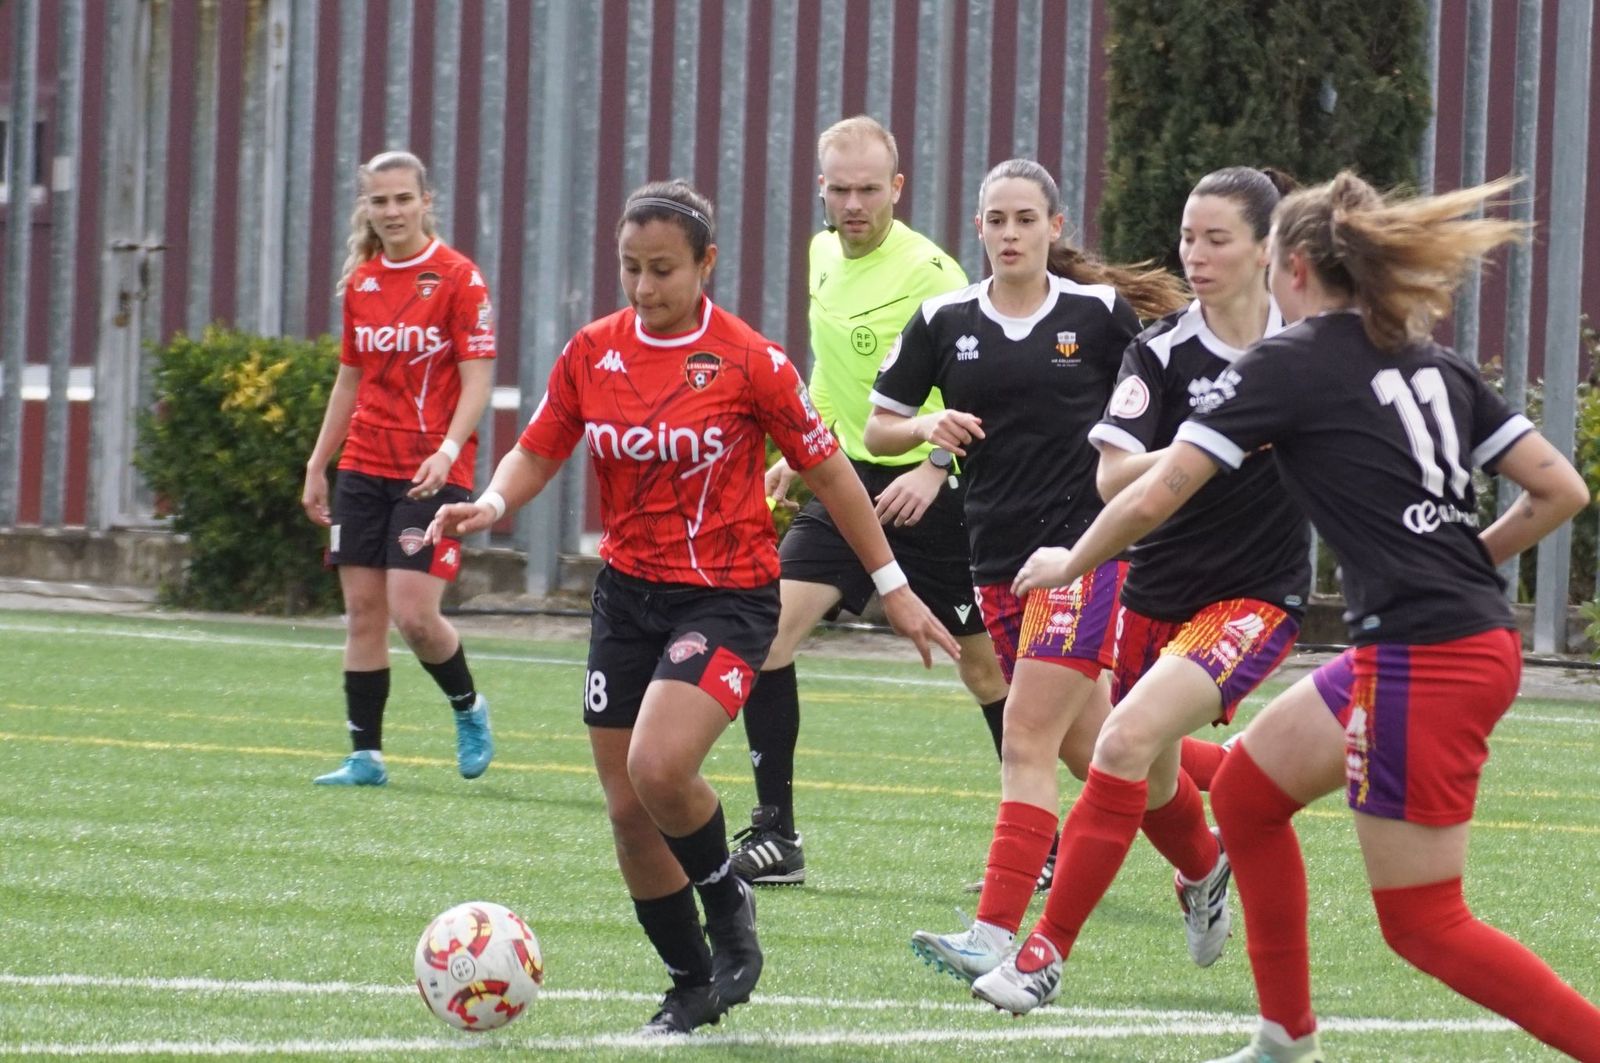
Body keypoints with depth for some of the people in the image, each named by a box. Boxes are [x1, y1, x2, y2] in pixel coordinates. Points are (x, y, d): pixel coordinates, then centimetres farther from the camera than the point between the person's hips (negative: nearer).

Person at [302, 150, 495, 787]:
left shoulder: (458, 278, -7)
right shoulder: (360, 282, 10)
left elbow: (478, 379, -10)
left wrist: (447, 451, -24)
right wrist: (317, 464, 18)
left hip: (431, 473, -6)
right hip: (364, 469, 6)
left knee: (414, 613, -13)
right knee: (362, 613, 3)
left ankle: (468, 709, 14)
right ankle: (365, 755, 7)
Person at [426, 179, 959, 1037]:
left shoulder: (749, 361, -10)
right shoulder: (592, 353, 1)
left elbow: (827, 472, -2)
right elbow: (537, 453, 8)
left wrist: (892, 587, 2)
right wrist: (492, 502, -15)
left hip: (727, 595, -5)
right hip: (628, 591, 5)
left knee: (658, 767, -27)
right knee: (627, 810, 5)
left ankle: (727, 905, 3)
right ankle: (692, 985, 25)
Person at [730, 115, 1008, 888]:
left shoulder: (928, 271, -15)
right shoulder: (824, 255, 8)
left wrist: (936, 467, -30)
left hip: (925, 493, -6)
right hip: (845, 481, 6)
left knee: (983, 666, 5)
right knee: (765, 630, -11)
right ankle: (774, 836, -6)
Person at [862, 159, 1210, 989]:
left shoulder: (1102, 312, -3)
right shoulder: (945, 321, 4)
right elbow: (877, 429, 10)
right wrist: (929, 428, -10)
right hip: (998, 560, 5)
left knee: (1026, 741, -14)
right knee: (1092, 749, 12)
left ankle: (994, 936, -19)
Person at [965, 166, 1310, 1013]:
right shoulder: (1161, 353, -8)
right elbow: (1114, 477, -20)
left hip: (1258, 594, -3)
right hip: (1158, 587, 3)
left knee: (1127, 742, -23)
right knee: (1152, 781, 18)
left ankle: (1046, 955, -17)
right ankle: (1206, 870, 56)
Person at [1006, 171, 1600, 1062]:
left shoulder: (1287, 365, -5)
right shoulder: (1435, 365, 14)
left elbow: (1154, 497, -5)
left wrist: (1069, 563, 13)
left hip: (1418, 663, -8)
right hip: (1479, 639, 8)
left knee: (1424, 922, 1)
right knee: (1247, 789, 21)